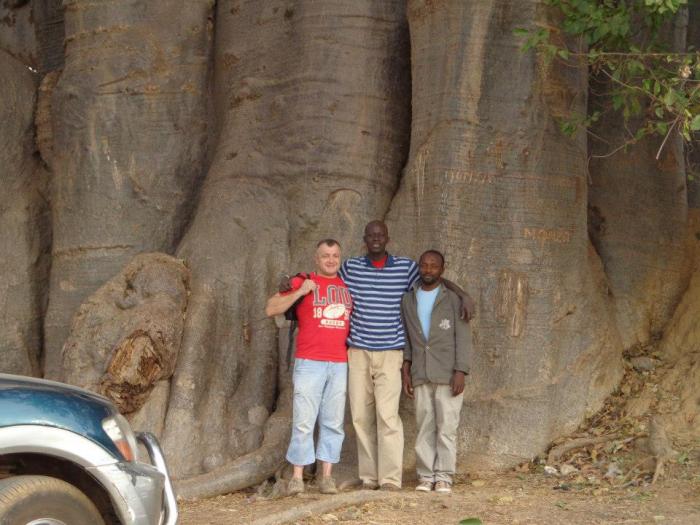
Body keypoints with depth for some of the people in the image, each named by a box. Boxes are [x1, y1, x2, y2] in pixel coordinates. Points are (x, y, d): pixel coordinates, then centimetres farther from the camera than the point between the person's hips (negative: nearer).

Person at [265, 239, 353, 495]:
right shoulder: (302, 283, 4)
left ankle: (326, 476, 8)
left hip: (339, 365, 4)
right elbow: (271, 309, -1)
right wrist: (299, 292, -11)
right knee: (303, 421, -5)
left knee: (333, 423, 4)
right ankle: (297, 477, -1)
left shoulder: (348, 286, 15)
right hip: (309, 363, -3)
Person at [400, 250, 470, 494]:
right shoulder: (408, 300, 12)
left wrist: (460, 372, -10)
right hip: (420, 376, 3)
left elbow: (463, 337, -2)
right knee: (424, 427, 2)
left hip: (447, 375, -3)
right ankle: (426, 475, 6)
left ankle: (444, 477, 1)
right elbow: (406, 338, 14)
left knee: (447, 426, -4)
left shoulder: (453, 299, 2)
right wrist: (405, 371, 7)